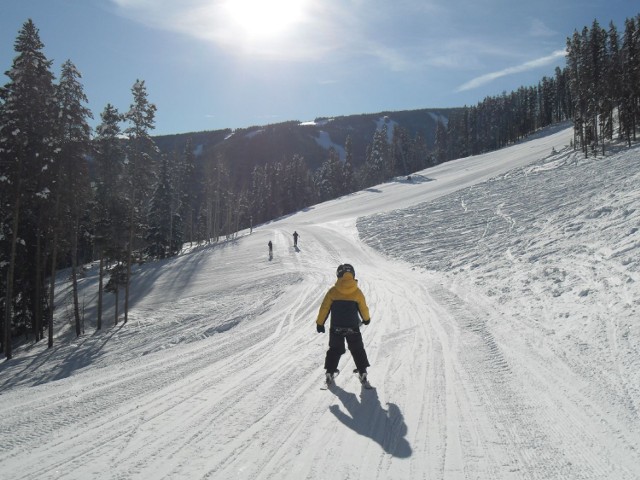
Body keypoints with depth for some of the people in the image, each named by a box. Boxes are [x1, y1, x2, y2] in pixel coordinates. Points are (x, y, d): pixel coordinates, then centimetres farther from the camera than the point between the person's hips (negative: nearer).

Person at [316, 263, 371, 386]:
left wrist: (320, 323, 5)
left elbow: (324, 308, -6)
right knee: (358, 350, 15)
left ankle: (330, 373, 13)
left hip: (336, 328, 0)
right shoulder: (357, 292, -6)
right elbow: (364, 308, 6)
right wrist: (366, 319, 26)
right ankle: (362, 373, 14)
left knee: (334, 350, 15)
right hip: (353, 328, 0)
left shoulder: (333, 291, -9)